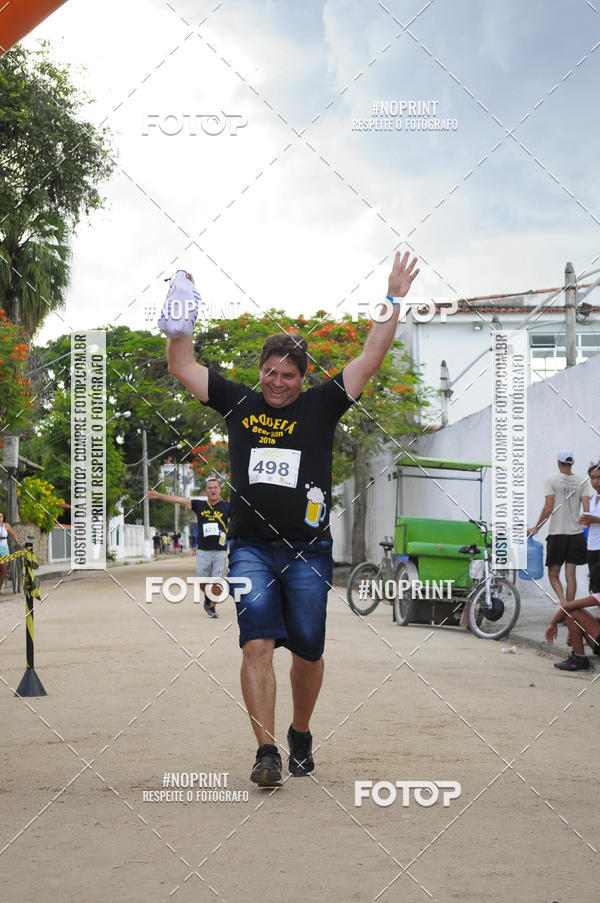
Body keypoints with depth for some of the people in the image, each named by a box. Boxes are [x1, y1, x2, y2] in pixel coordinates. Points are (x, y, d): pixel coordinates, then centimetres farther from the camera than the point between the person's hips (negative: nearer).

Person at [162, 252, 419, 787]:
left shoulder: (320, 406, 6)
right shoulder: (239, 402, 9)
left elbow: (370, 361, 1)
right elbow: (183, 367, 14)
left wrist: (394, 301, -4)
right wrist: (180, 318, 2)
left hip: (308, 551, 0)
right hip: (251, 547, 0)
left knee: (308, 652, 7)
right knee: (257, 645, -14)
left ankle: (301, 736, 31)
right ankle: (267, 752, -15)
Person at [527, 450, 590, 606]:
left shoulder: (551, 480, -4)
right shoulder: (582, 482, 5)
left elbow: (548, 509, -8)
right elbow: (587, 509, -1)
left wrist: (536, 527, 3)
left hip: (556, 533, -3)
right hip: (576, 533, 3)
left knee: (553, 574, 5)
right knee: (571, 574, 6)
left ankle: (563, 602, -16)